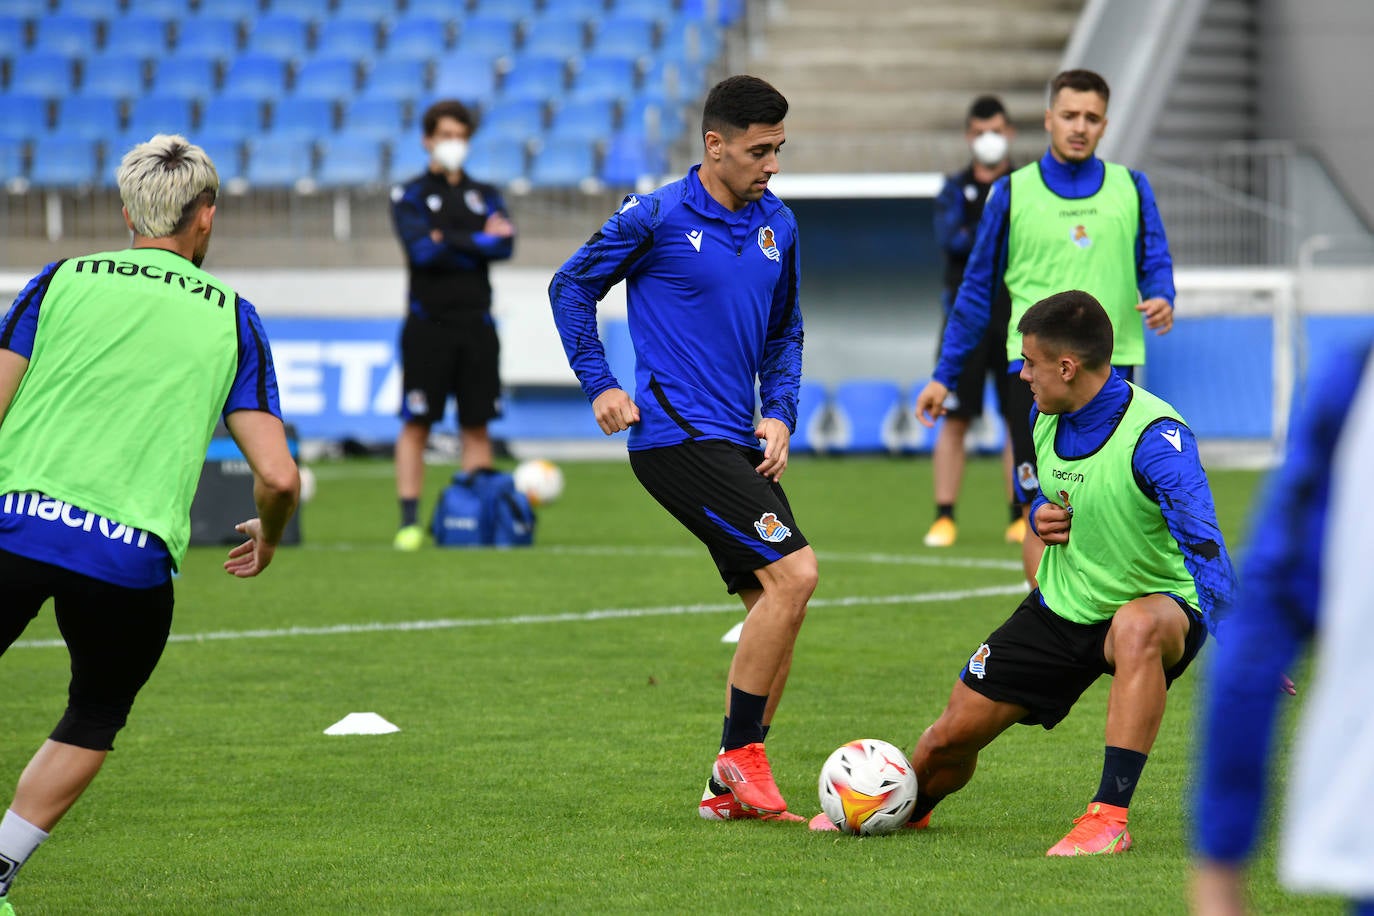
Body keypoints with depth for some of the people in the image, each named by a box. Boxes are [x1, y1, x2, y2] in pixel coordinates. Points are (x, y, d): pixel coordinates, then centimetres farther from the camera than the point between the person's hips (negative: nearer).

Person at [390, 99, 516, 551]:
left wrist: (448, 241, -11)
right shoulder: (409, 195, 4)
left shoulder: (485, 196, 14)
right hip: (428, 323, -3)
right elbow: (421, 249, -12)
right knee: (416, 424, -5)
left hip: (476, 325, 3)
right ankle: (410, 521, -4)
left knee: (477, 425, 2)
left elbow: (504, 245, -4)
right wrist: (480, 241, -7)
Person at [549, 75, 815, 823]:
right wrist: (599, 384, -4)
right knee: (793, 573, -18)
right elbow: (571, 286, 3)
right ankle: (741, 756, -8)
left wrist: (781, 412, 7)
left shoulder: (777, 225, 11)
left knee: (774, 604, 5)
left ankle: (729, 788, 13)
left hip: (736, 442, 8)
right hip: (676, 436, -8)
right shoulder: (657, 216, -7)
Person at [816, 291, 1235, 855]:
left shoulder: (1154, 436, -27)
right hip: (1059, 609, 6)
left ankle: (1109, 818, -39)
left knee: (1138, 627, -44)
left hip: (1155, 602, -6)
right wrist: (1041, 517, -4)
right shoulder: (1045, 418, -2)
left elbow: (1203, 544, -37)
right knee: (952, 734, 4)